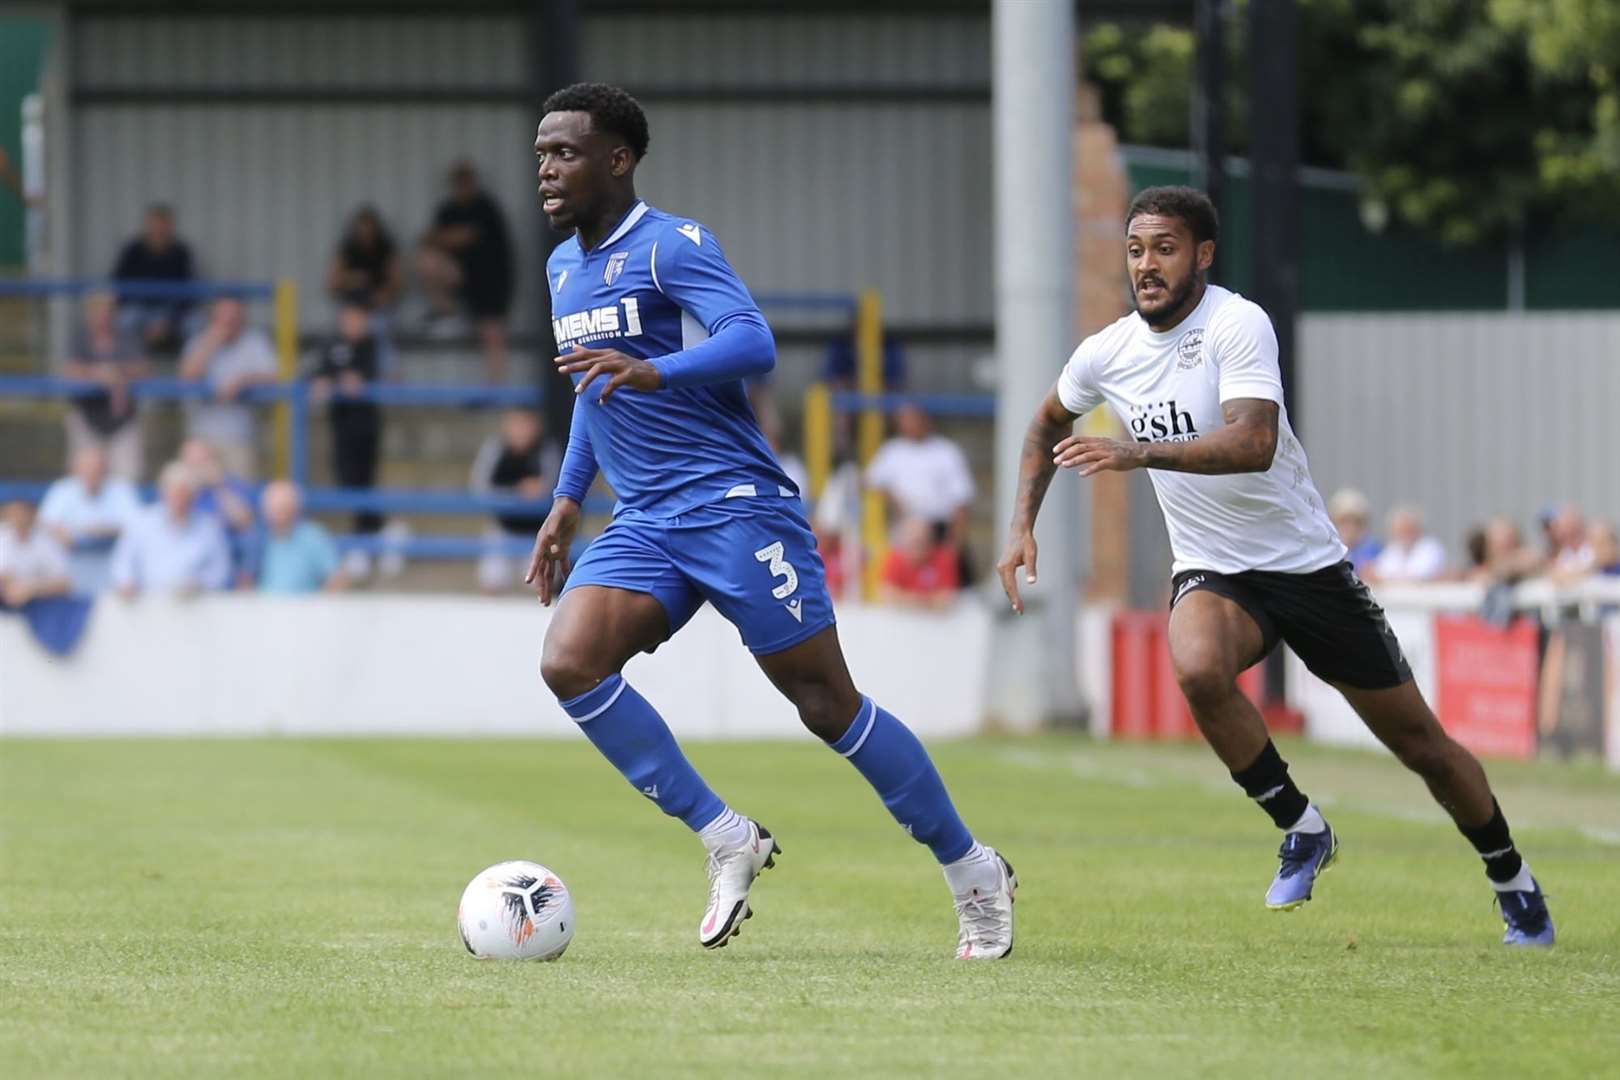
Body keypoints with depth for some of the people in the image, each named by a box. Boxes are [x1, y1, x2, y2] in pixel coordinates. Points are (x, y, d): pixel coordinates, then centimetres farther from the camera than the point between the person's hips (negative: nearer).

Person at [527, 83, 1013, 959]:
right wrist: (568, 500, 24)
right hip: (644, 525, 7)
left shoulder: (671, 247, -10)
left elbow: (755, 344, -25)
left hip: (735, 505, -7)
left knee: (828, 704, -6)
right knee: (568, 664, -17)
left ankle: (973, 872, 10)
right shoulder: (563, 266, 15)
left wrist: (655, 373, -41)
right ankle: (726, 840, -7)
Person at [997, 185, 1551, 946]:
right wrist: (1022, 525, 9)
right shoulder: (1105, 355, -3)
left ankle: (1513, 882, 29)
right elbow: (1049, 423, 20)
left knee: (1417, 740, 4)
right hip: (1213, 571, 3)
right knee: (1198, 670, -33)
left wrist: (1137, 453, -45)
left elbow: (1253, 444, -36)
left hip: (1306, 562, -3)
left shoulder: (1237, 325, -20)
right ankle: (1301, 829, -11)